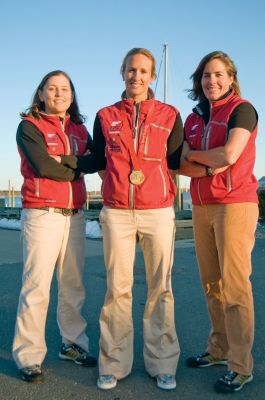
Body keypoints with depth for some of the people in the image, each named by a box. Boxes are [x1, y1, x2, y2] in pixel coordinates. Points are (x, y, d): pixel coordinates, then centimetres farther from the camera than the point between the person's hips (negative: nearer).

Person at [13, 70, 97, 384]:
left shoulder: (79, 129, 15)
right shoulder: (29, 126, 0)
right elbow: (43, 166, -14)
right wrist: (77, 168, -3)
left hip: (75, 215, 5)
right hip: (42, 215, -5)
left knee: (73, 285, 11)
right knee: (36, 288, -4)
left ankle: (73, 344, 24)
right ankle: (29, 357, 6)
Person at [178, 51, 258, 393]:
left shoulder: (242, 109, -3)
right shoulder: (193, 119, 15)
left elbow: (229, 154, -17)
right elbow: (180, 165, 6)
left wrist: (193, 154, -1)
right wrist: (208, 167, -14)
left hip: (235, 204, -6)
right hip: (201, 207, 6)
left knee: (234, 284, -6)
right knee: (211, 283, 10)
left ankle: (240, 366, 3)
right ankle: (219, 349, 23)